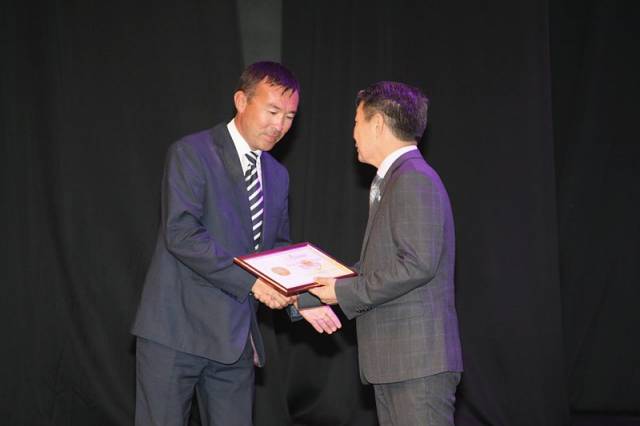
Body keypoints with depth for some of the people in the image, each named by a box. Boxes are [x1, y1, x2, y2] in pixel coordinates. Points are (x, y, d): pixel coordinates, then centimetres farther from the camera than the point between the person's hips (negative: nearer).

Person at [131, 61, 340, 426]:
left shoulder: (278, 176, 15)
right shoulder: (192, 153, -7)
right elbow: (182, 233, -18)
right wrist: (250, 281, -22)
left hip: (236, 337, 6)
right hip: (178, 328, -6)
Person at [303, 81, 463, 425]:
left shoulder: (414, 179, -13)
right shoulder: (395, 179, 19)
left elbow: (418, 265, -22)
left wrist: (346, 291, -14)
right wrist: (305, 295, 17)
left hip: (419, 360, -10)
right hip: (393, 361, 10)